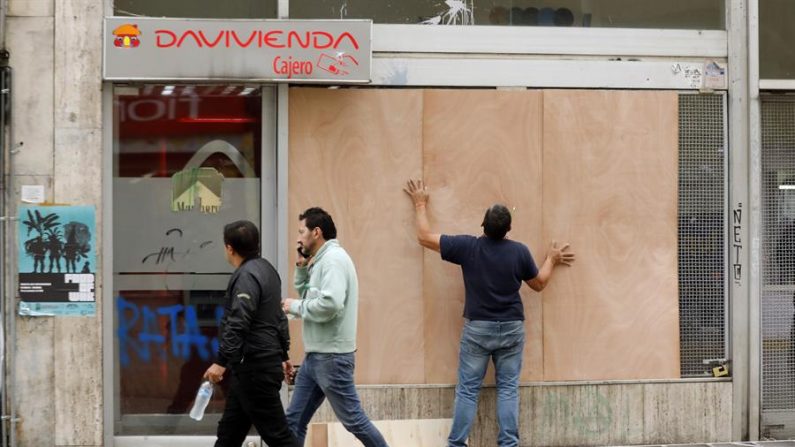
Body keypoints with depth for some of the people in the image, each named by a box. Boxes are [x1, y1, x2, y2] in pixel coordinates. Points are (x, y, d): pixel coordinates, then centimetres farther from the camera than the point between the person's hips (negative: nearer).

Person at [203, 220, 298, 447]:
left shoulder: (247, 276, -17)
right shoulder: (265, 269, 15)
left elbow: (238, 324, -27)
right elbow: (279, 317, 24)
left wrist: (221, 362, -28)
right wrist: (282, 355, 30)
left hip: (255, 368, -10)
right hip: (255, 365, 10)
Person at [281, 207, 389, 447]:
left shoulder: (334, 259, -16)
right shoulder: (321, 261, 14)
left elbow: (330, 304, -29)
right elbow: (307, 295, 21)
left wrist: (295, 307, -15)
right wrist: (302, 267, 8)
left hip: (332, 358, -10)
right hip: (315, 357, 10)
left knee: (354, 421, -3)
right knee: (293, 421, 10)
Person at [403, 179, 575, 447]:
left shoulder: (468, 247, -9)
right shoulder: (519, 251, -7)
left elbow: (424, 237, 0)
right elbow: (539, 284, 10)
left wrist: (420, 204, 14)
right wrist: (551, 260, 28)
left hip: (477, 328, -1)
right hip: (511, 328, 1)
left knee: (467, 390, 3)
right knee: (508, 389, 6)